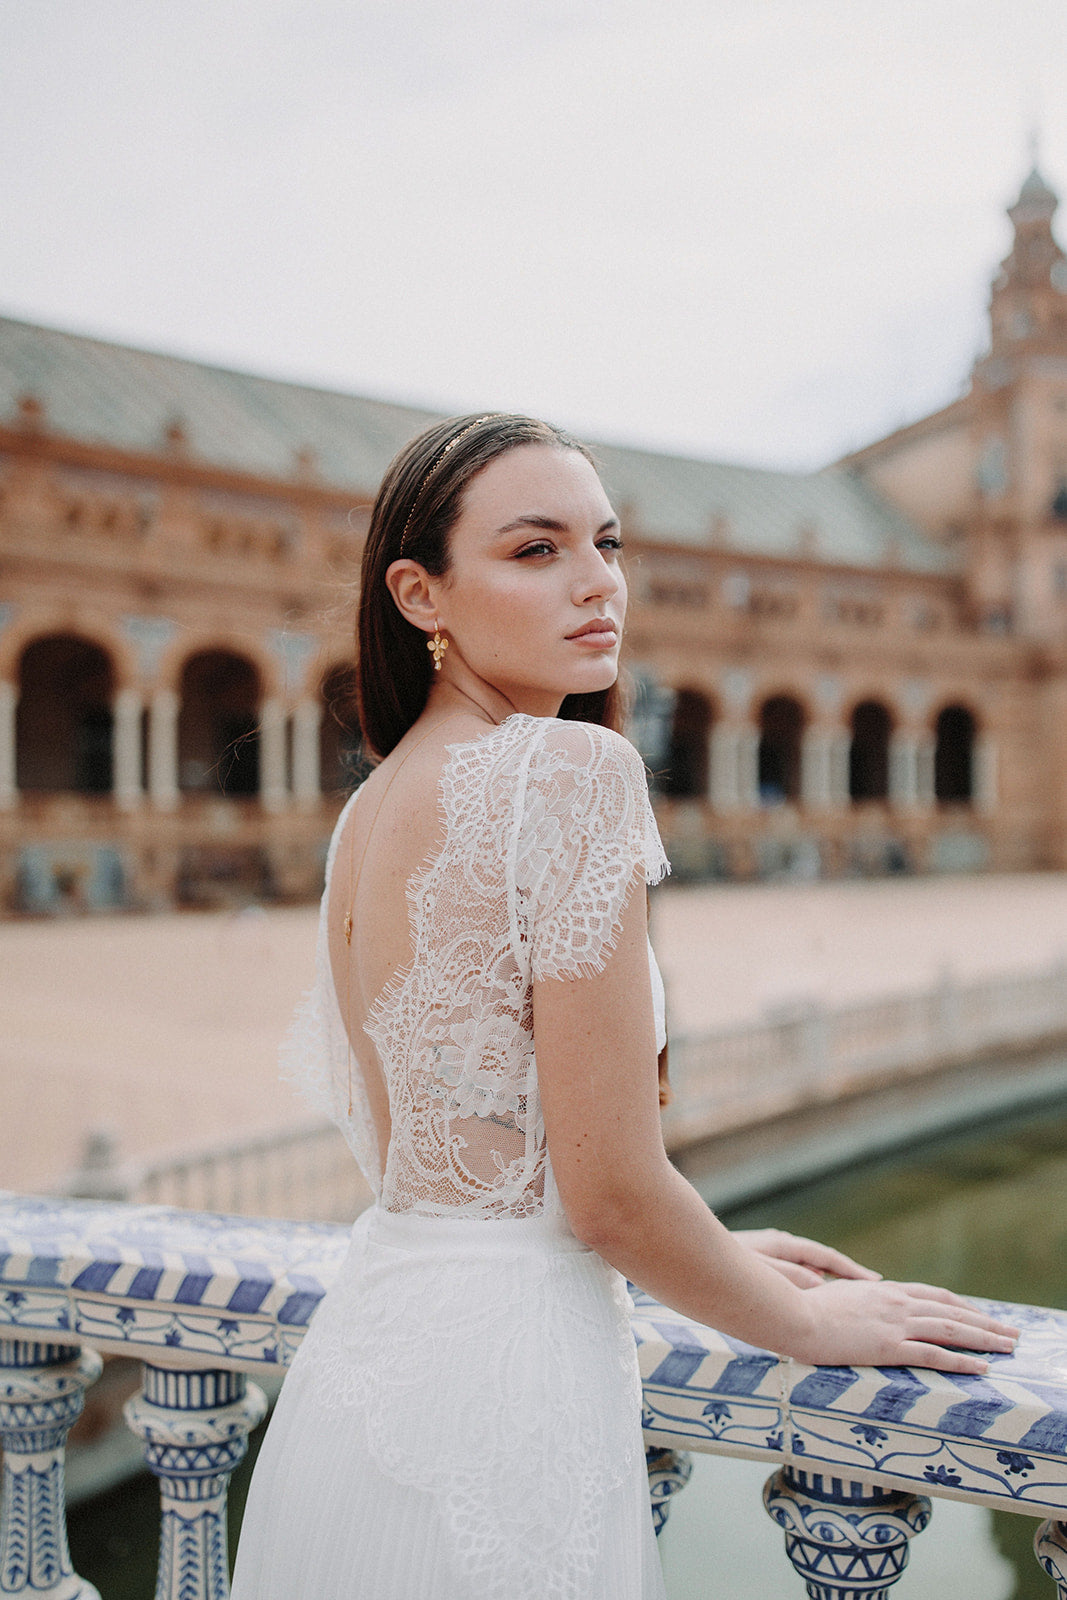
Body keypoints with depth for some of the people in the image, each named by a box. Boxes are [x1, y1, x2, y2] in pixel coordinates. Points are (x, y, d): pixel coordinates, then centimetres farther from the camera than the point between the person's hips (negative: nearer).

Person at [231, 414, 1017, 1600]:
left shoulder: (370, 813, 6)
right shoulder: (571, 768, -20)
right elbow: (609, 1191, -19)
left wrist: (718, 1253, 17)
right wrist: (809, 1323, -1)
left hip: (362, 1347, 8)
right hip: (493, 1387, -8)